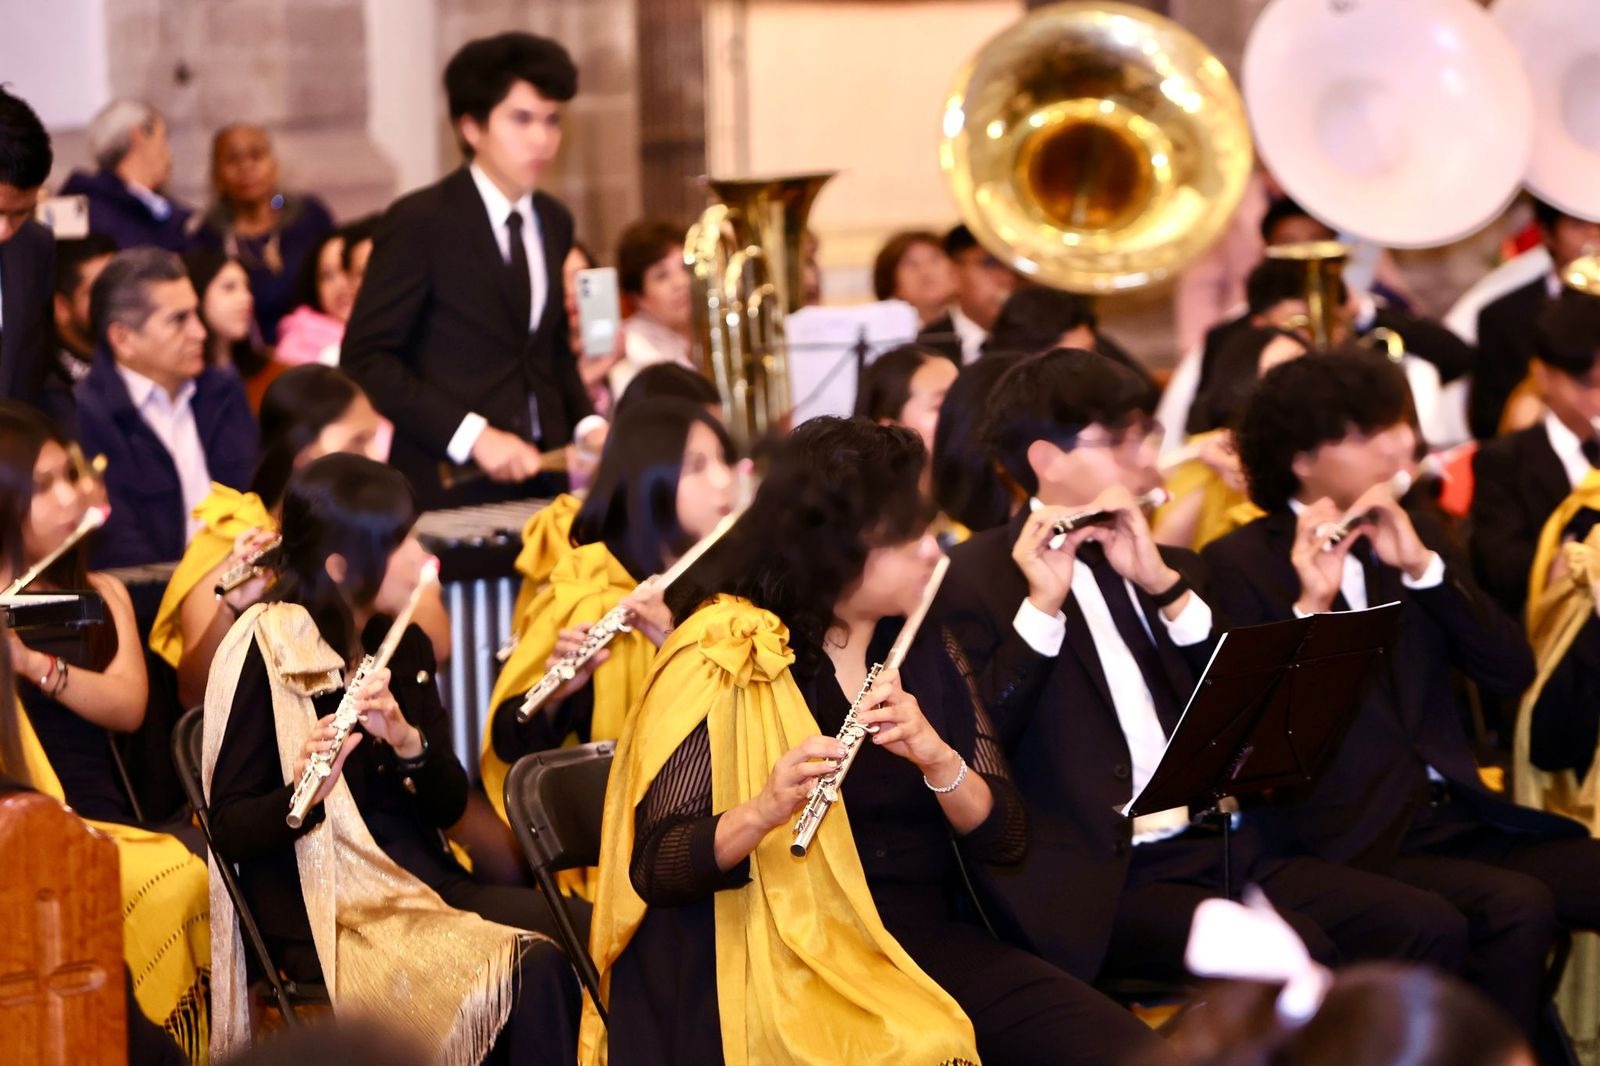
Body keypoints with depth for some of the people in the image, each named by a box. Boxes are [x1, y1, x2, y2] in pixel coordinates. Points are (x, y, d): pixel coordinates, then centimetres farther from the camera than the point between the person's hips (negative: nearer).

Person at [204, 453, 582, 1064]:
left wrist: (408, 742, -14)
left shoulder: (404, 646, 11)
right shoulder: (269, 652, -9)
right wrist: (304, 791, -31)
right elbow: (229, 828, -11)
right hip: (326, 915, -7)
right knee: (530, 968, -27)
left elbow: (450, 804, 6)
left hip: (424, 882, 7)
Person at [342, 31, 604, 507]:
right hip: (449, 486, -6)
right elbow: (365, 359, -13)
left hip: (542, 479, 6)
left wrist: (585, 425, 3)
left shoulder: (554, 222, 11)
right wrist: (471, 436, -19)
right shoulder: (419, 222, -9)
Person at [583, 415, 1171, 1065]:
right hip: (792, 960, -5)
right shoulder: (729, 654, -5)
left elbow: (1005, 837, 4)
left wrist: (936, 758, -17)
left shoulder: (925, 652, 11)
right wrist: (765, 811, -30)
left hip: (931, 942, 5)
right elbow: (654, 864, -10)